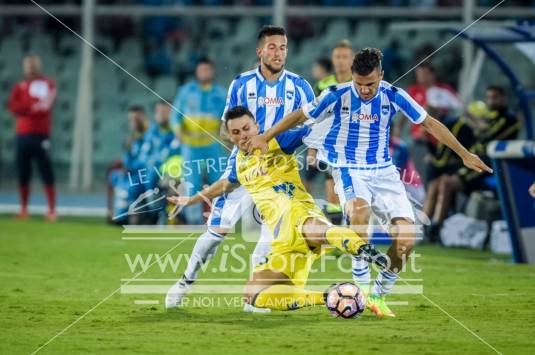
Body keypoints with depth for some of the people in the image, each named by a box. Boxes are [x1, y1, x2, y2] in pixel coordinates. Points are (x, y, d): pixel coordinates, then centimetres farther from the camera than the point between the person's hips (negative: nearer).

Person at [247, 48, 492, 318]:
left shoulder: (393, 96, -7)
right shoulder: (338, 95, -11)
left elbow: (429, 123, 3)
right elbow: (300, 116, 2)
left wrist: (464, 154, 4)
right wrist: (265, 138, 4)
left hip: (384, 171, 3)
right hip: (350, 170, -3)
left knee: (406, 237, -13)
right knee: (359, 210, -37)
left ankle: (379, 295, 7)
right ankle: (362, 285, -25)